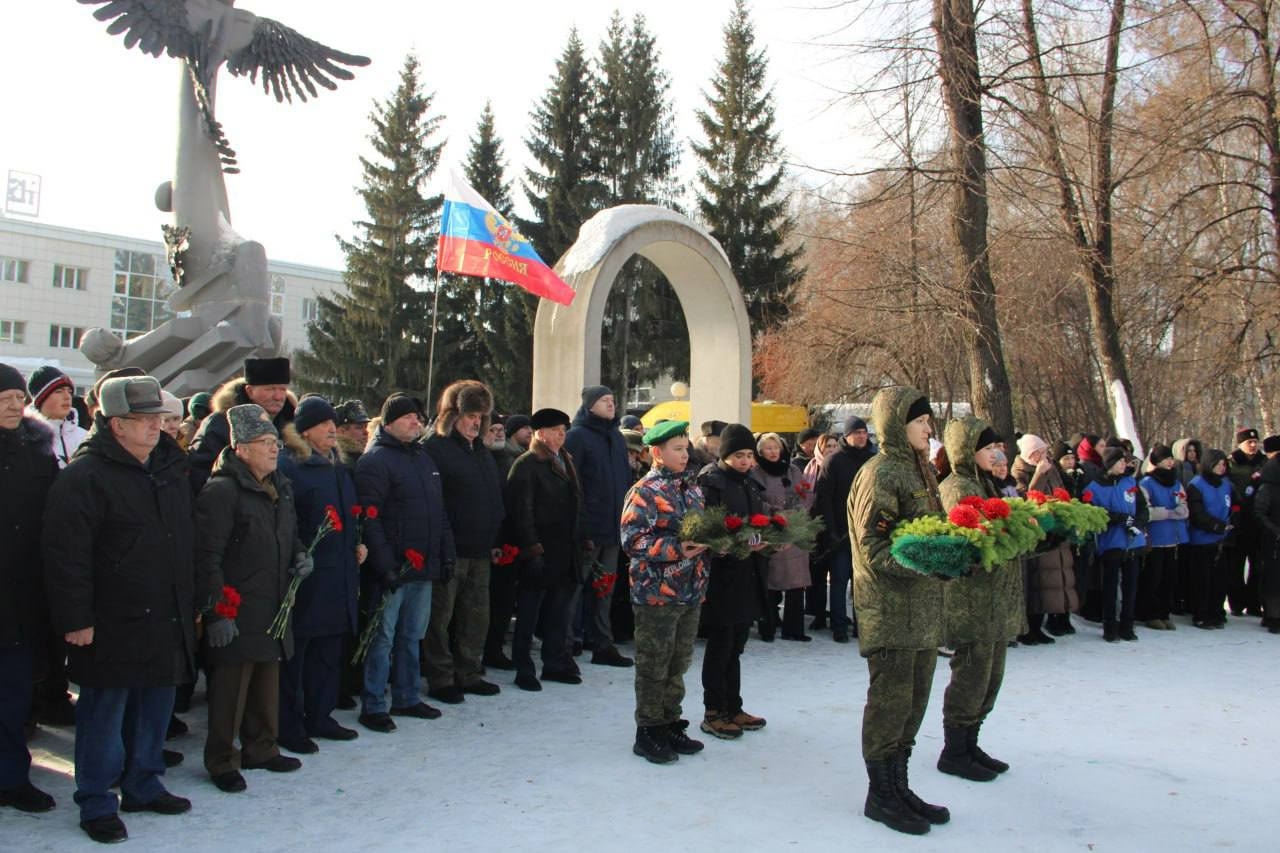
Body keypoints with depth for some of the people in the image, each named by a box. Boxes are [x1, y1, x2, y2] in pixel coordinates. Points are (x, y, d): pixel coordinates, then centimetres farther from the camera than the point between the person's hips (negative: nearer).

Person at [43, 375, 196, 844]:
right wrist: (76, 618, -18)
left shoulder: (171, 468, 10)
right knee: (104, 715, 4)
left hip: (167, 622, 7)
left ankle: (144, 786, 32)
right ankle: (96, 804, 18)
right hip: (112, 625, -7)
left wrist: (191, 605, 18)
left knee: (156, 708, 16)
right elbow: (66, 554, -16)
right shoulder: (84, 475, -13)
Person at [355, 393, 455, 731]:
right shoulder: (375, 460, -10)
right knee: (383, 637, 0)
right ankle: (373, 706, 9)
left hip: (424, 566, 8)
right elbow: (369, 519, -17)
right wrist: (384, 564, -21)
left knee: (412, 636, 15)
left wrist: (447, 554, 13)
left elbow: (439, 512, 20)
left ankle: (406, 697, 27)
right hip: (392, 570, -8)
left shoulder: (424, 458, 16)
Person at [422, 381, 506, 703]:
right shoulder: (435, 449, -9)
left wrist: (496, 541, 16)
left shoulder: (482, 452, 17)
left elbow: (496, 499, 21)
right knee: (441, 616, 2)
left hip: (480, 550, 8)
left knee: (477, 616, 13)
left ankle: (469, 674, 25)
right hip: (449, 551, -8)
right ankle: (440, 680, 11)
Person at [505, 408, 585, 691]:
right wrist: (531, 548, -20)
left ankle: (556, 663, 25)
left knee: (559, 612, 14)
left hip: (566, 552, 8)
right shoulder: (526, 465, -9)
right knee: (529, 613, 2)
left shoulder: (566, 462, 16)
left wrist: (581, 544, 14)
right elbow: (521, 511, -16)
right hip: (539, 552, -8)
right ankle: (524, 669, 10)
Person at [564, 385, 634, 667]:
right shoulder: (577, 436, -7)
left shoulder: (617, 437, 15)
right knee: (574, 586, -2)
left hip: (613, 527, 7)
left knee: (605, 588, 14)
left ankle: (603, 645, 23)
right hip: (587, 527, -7)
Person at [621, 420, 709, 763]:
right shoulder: (643, 492, -10)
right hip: (656, 593, -7)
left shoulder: (692, 489, 12)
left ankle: (671, 725, 28)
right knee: (653, 667, 2)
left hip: (691, 593, 7)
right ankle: (648, 732, 13)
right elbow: (632, 540, -18)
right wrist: (676, 549, -23)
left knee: (678, 664, 16)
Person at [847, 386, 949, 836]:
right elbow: (873, 546, -18)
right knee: (890, 700, -1)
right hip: (890, 607, -9)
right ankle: (880, 794, 12)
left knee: (913, 701, 14)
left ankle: (898, 787, 26)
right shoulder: (880, 473, -13)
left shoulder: (918, 469, 16)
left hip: (923, 606, 9)